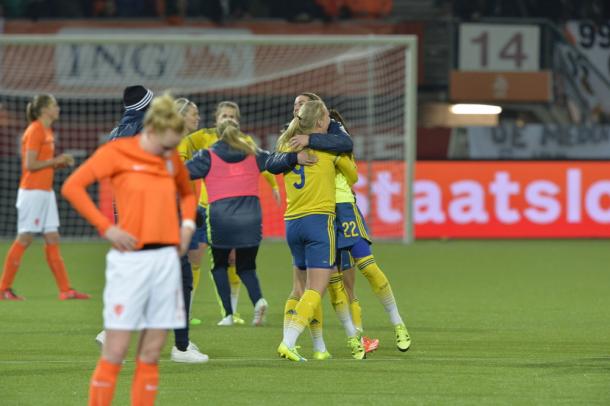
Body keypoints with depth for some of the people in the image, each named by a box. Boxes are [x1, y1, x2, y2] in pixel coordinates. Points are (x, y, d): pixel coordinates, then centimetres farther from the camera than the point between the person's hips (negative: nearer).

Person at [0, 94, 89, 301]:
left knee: (52, 239, 6)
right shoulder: (35, 131, -12)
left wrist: (61, 163, 5)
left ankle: (65, 289, 4)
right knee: (24, 239, -6)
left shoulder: (47, 132, 15)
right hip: (32, 191, -9)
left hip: (46, 192, 9)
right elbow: (31, 164, -18)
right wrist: (56, 160, -11)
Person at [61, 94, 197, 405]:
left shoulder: (172, 159, 12)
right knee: (115, 352, -5)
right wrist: (105, 227, -12)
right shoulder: (117, 152, -3)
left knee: (151, 354, 6)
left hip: (168, 259, 5)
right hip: (130, 260, -5)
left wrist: (188, 222, 12)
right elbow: (72, 187, -7)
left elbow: (187, 193, 31)